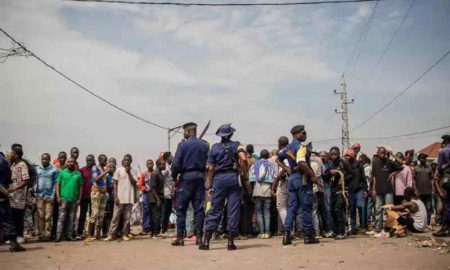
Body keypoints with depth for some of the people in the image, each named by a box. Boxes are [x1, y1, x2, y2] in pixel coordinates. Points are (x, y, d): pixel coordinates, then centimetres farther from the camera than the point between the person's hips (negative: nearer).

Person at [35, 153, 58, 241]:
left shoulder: (54, 170, 4)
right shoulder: (37, 169, 9)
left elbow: (55, 184, 2)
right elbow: (34, 182, 11)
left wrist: (52, 196, -5)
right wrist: (35, 193, -1)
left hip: (49, 196, -1)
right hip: (39, 196, 1)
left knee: (48, 216, -2)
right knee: (40, 216, 0)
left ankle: (47, 234, 2)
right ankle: (40, 234, 4)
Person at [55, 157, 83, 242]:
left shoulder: (78, 174, 8)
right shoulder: (62, 173, 5)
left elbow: (80, 187, 9)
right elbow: (58, 185, 3)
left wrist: (79, 199, 3)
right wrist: (58, 197, -6)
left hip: (74, 199, 2)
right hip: (64, 198, -2)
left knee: (71, 218, 7)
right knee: (61, 218, -4)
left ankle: (69, 235, 12)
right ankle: (59, 235, -3)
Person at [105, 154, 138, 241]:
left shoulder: (133, 171, 7)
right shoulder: (119, 170, 2)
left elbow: (134, 183, -4)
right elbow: (115, 184, 1)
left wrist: (129, 173, -10)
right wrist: (115, 196, -7)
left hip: (129, 198, 2)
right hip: (120, 197, -2)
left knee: (127, 217, 4)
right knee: (115, 216, -1)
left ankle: (125, 234, 11)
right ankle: (111, 234, 1)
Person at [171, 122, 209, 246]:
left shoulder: (183, 145, -6)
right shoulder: (205, 145, 6)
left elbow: (176, 164, -10)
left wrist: (174, 177, 3)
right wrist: (203, 174, 13)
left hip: (186, 177, -4)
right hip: (200, 177, 4)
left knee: (181, 209, 3)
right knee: (199, 208, 7)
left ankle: (180, 237, 2)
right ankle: (199, 237, 7)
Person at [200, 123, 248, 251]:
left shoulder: (214, 148, 8)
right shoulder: (236, 145, 3)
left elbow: (211, 168, 5)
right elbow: (243, 159, -15)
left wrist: (209, 184, 10)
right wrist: (244, 175, -4)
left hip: (218, 178, 2)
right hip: (233, 177, -1)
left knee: (214, 210, 5)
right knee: (233, 210, 3)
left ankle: (206, 241, 4)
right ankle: (231, 242, 4)